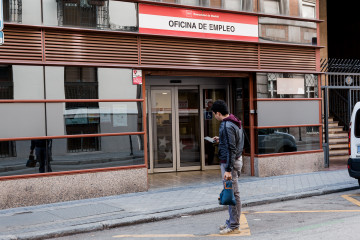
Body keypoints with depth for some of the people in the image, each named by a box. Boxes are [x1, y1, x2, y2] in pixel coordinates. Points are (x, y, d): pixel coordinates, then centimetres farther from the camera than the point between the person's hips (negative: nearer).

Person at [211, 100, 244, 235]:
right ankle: (231, 222, 26)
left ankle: (234, 226, 4)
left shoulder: (227, 126, -21)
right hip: (237, 159, 11)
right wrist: (221, 140, 27)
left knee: (232, 194, -3)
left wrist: (228, 170, -25)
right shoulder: (235, 123, 11)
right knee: (231, 193, 17)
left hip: (230, 162, -11)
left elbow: (231, 149, -24)